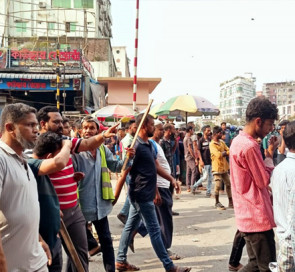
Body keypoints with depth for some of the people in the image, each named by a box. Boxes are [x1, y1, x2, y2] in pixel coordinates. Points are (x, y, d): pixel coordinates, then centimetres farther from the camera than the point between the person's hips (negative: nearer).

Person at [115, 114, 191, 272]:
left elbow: (155, 167, 18)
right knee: (154, 230, -1)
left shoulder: (149, 145, 10)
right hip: (141, 195, -9)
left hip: (145, 194, 9)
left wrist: (172, 180, 18)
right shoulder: (136, 146, -19)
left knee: (130, 226, 15)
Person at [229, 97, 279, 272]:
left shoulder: (238, 141, 12)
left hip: (247, 215, 10)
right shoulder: (250, 146, -20)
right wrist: (270, 154, -2)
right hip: (257, 217, -10)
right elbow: (264, 181, -13)